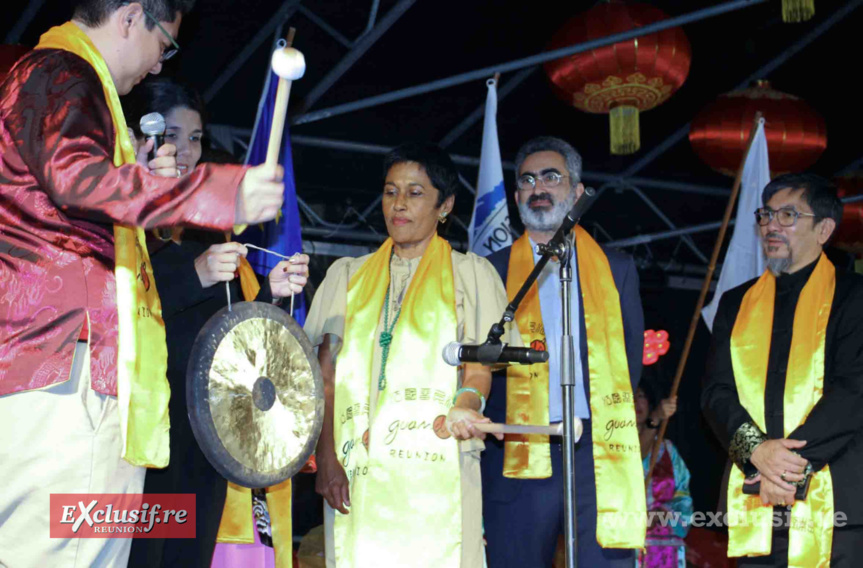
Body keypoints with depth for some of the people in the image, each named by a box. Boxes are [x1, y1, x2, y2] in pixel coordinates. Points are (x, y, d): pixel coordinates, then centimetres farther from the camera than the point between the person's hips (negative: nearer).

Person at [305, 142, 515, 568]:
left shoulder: (471, 273, 13)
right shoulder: (348, 275, 19)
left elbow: (479, 367, 3)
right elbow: (326, 377, 11)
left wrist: (465, 407, -20)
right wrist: (326, 459, -2)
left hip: (438, 469, -2)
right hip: (358, 470, 2)